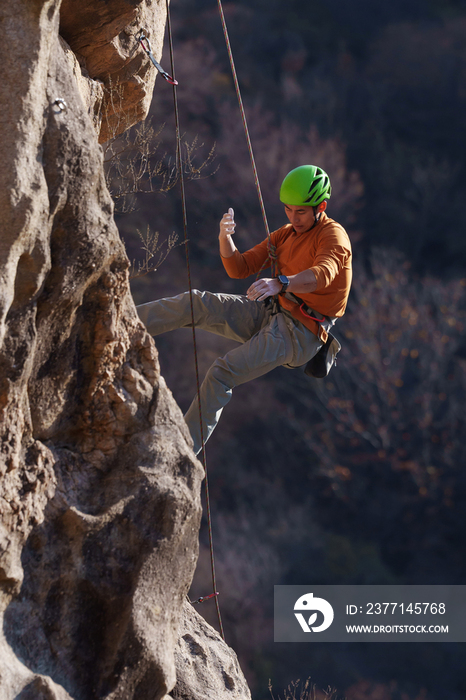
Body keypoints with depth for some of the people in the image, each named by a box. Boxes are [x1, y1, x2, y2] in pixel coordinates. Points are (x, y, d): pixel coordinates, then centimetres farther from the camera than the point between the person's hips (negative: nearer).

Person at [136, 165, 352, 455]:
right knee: (195, 303, -12)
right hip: (268, 312, 8)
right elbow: (240, 268, 11)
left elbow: (322, 274, -31)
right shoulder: (285, 235, 15)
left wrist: (281, 283, -49)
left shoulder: (334, 235, -10)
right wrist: (226, 238, -10)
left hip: (300, 333, -7)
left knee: (222, 373, -22)